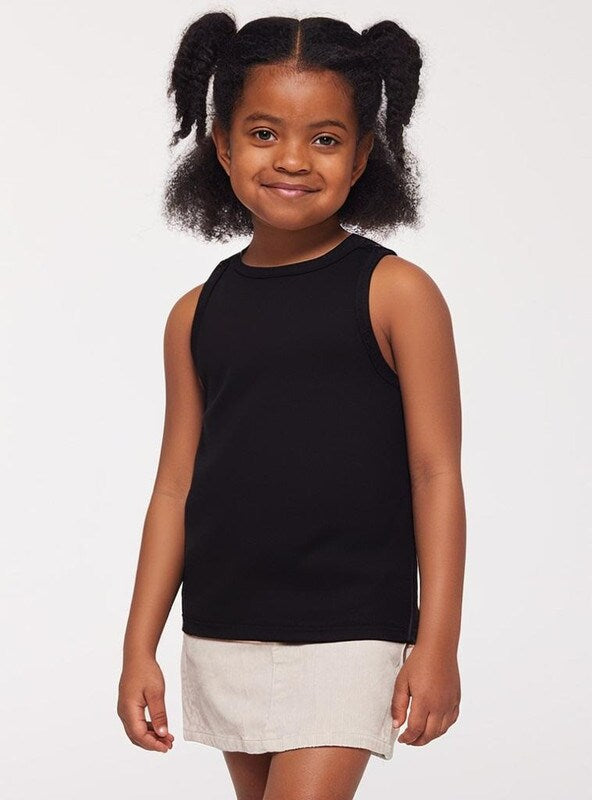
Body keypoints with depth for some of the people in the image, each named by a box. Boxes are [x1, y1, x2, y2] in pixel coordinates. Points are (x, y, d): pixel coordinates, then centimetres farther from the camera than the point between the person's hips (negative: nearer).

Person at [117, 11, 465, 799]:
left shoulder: (395, 293, -6)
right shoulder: (199, 313, 6)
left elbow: (436, 473, -6)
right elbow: (176, 486, 9)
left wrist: (438, 644, -8)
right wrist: (140, 647, 8)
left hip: (347, 637, -5)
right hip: (223, 637, 5)